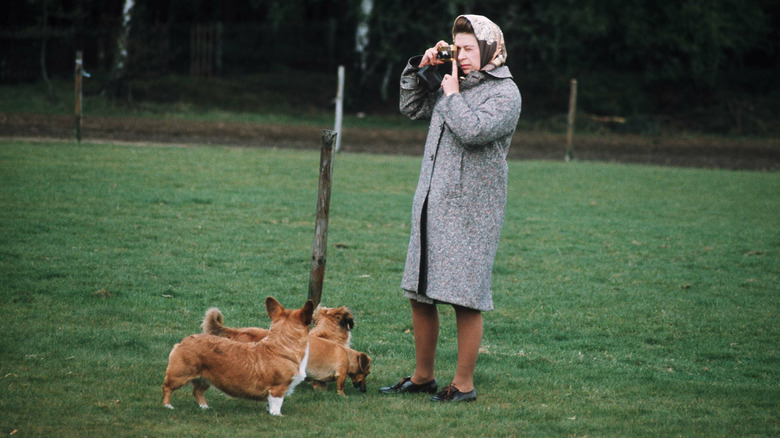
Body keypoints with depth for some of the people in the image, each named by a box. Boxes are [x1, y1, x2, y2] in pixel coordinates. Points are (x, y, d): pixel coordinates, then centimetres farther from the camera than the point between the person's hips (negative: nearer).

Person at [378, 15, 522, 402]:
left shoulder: (505, 93, -6)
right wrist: (419, 67, 13)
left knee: (466, 300, -5)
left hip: (470, 211, -7)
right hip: (431, 206, 7)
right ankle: (422, 377, 22)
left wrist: (452, 94, -8)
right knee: (419, 295, 10)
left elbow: (474, 131, -21)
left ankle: (464, 384, 3)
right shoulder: (455, 84, 15)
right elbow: (411, 107, 26)